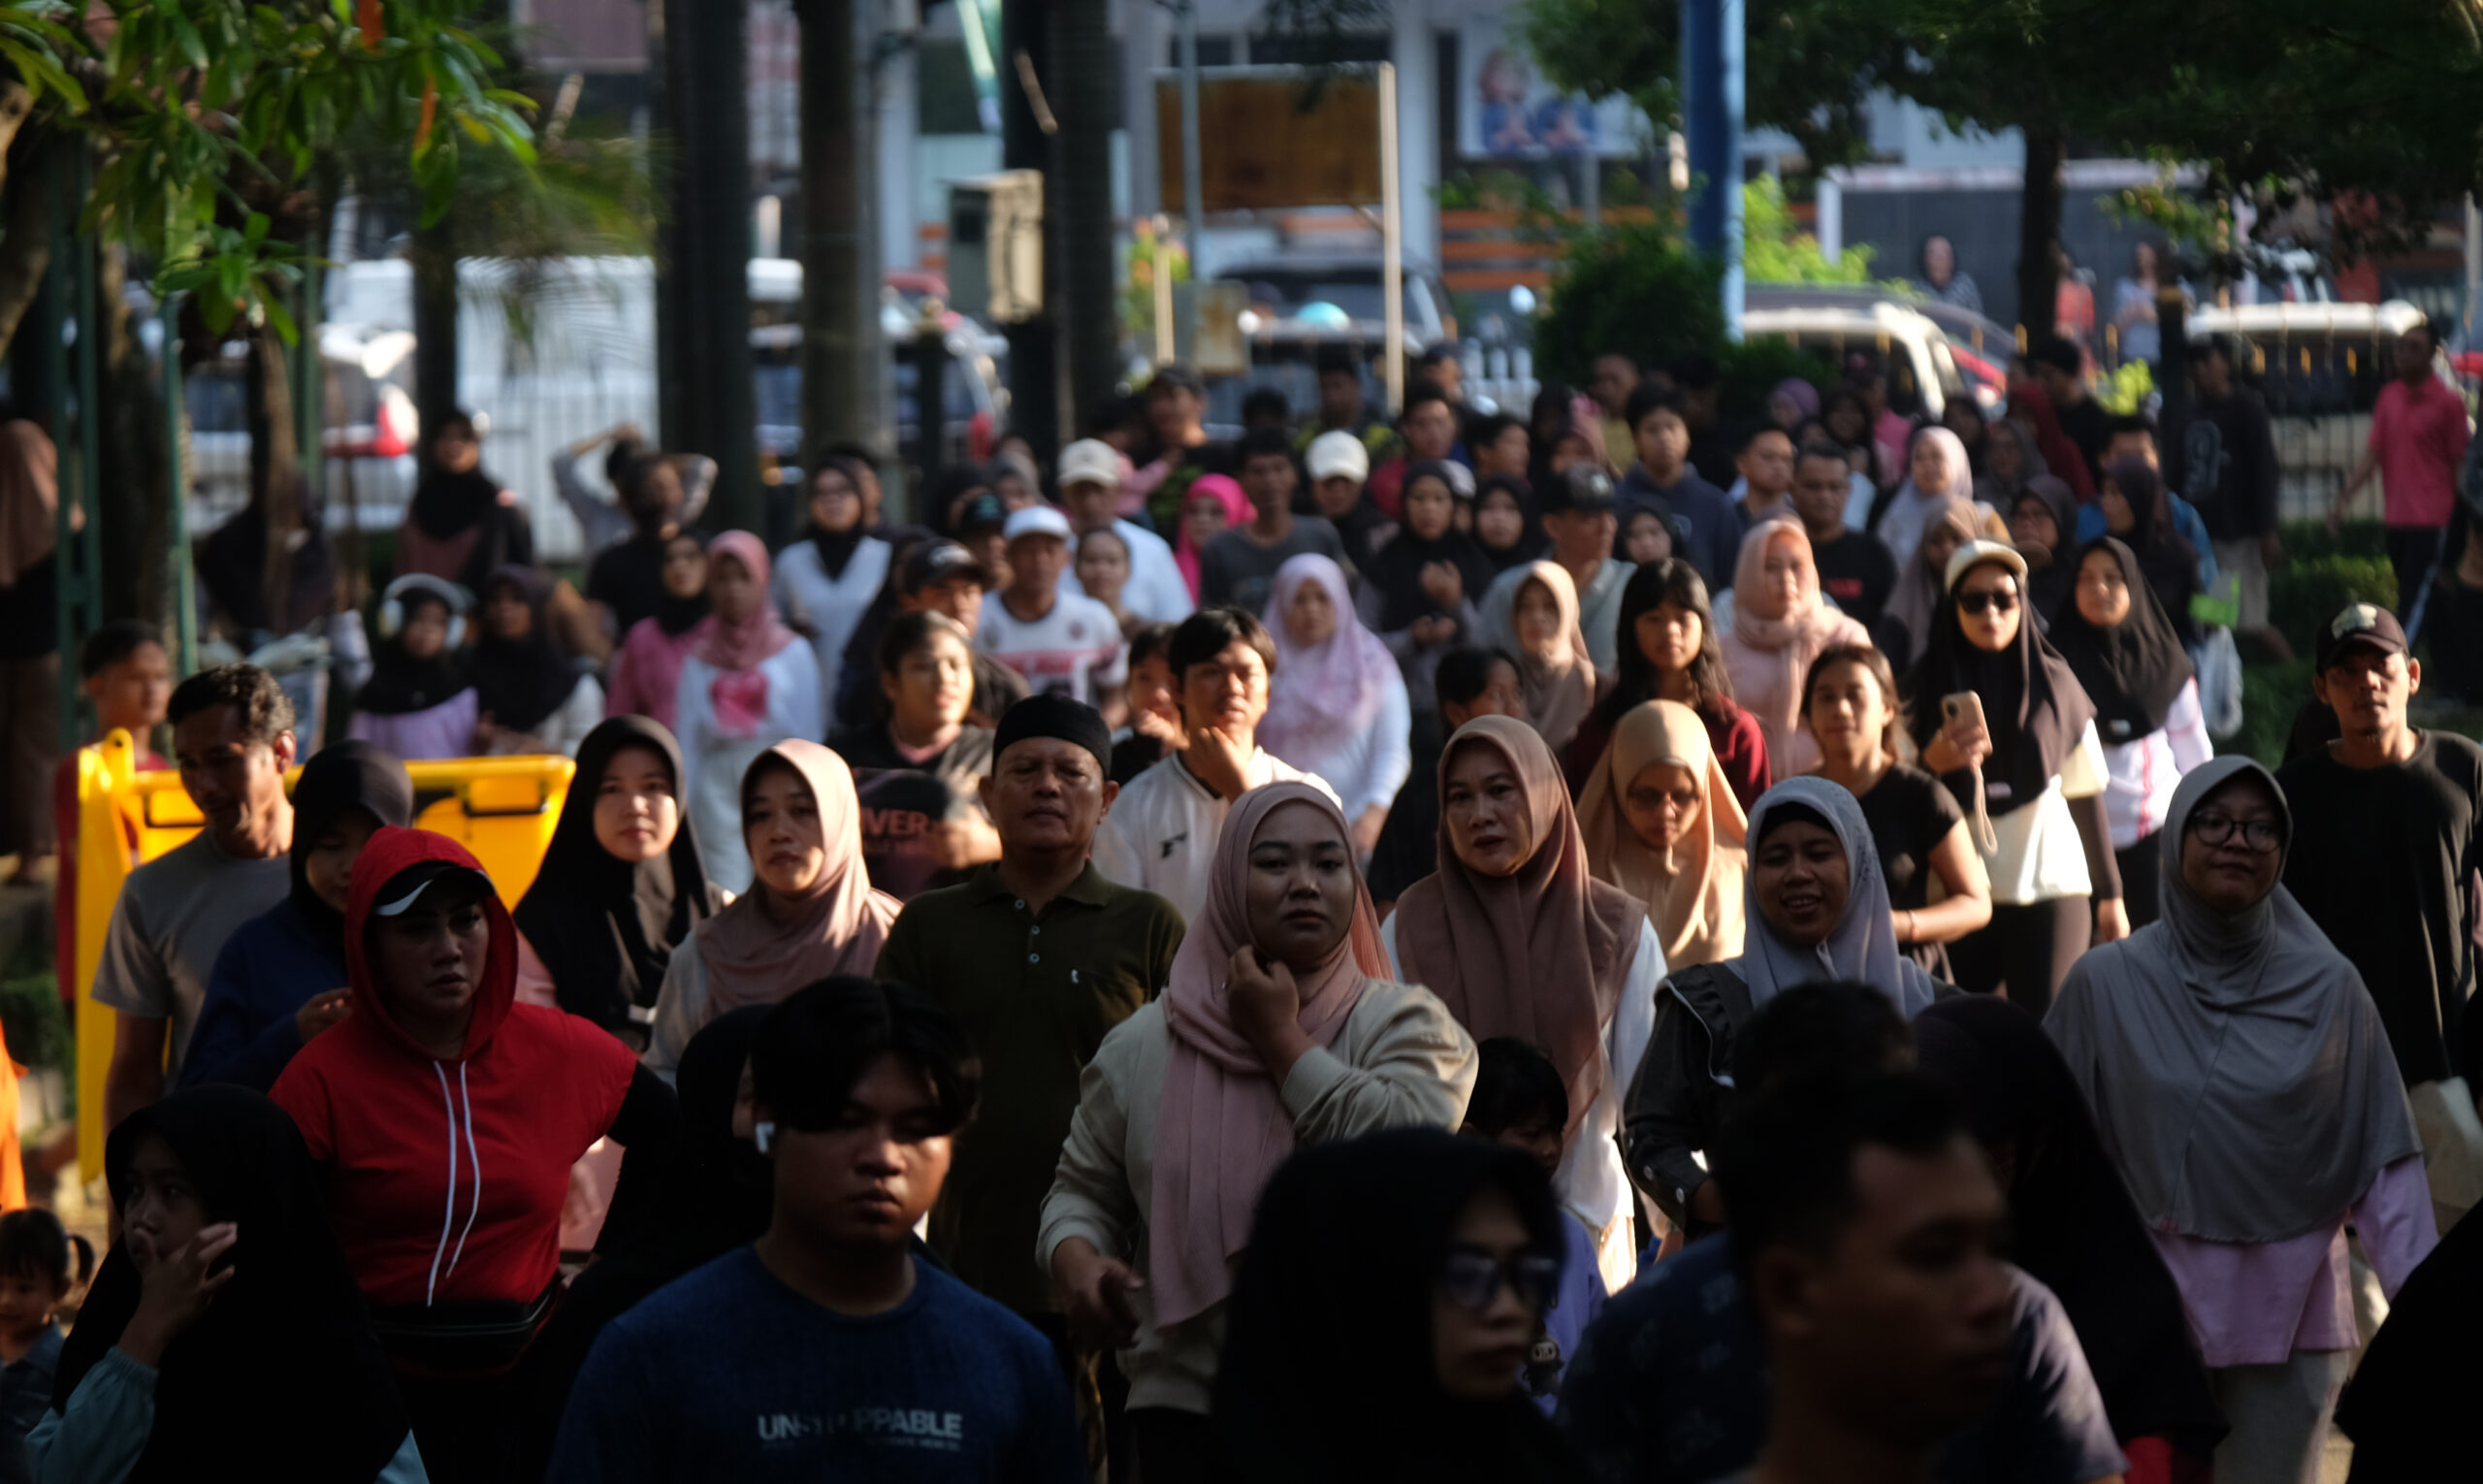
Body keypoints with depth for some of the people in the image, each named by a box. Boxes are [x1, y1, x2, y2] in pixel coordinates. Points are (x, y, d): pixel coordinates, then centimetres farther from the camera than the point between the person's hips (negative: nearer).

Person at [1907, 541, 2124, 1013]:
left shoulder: (2054, 686, 7)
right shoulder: (1925, 691, 6)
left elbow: (2087, 796, 10)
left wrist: (2110, 895, 9)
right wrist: (1933, 765, -17)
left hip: (2051, 887, 0)